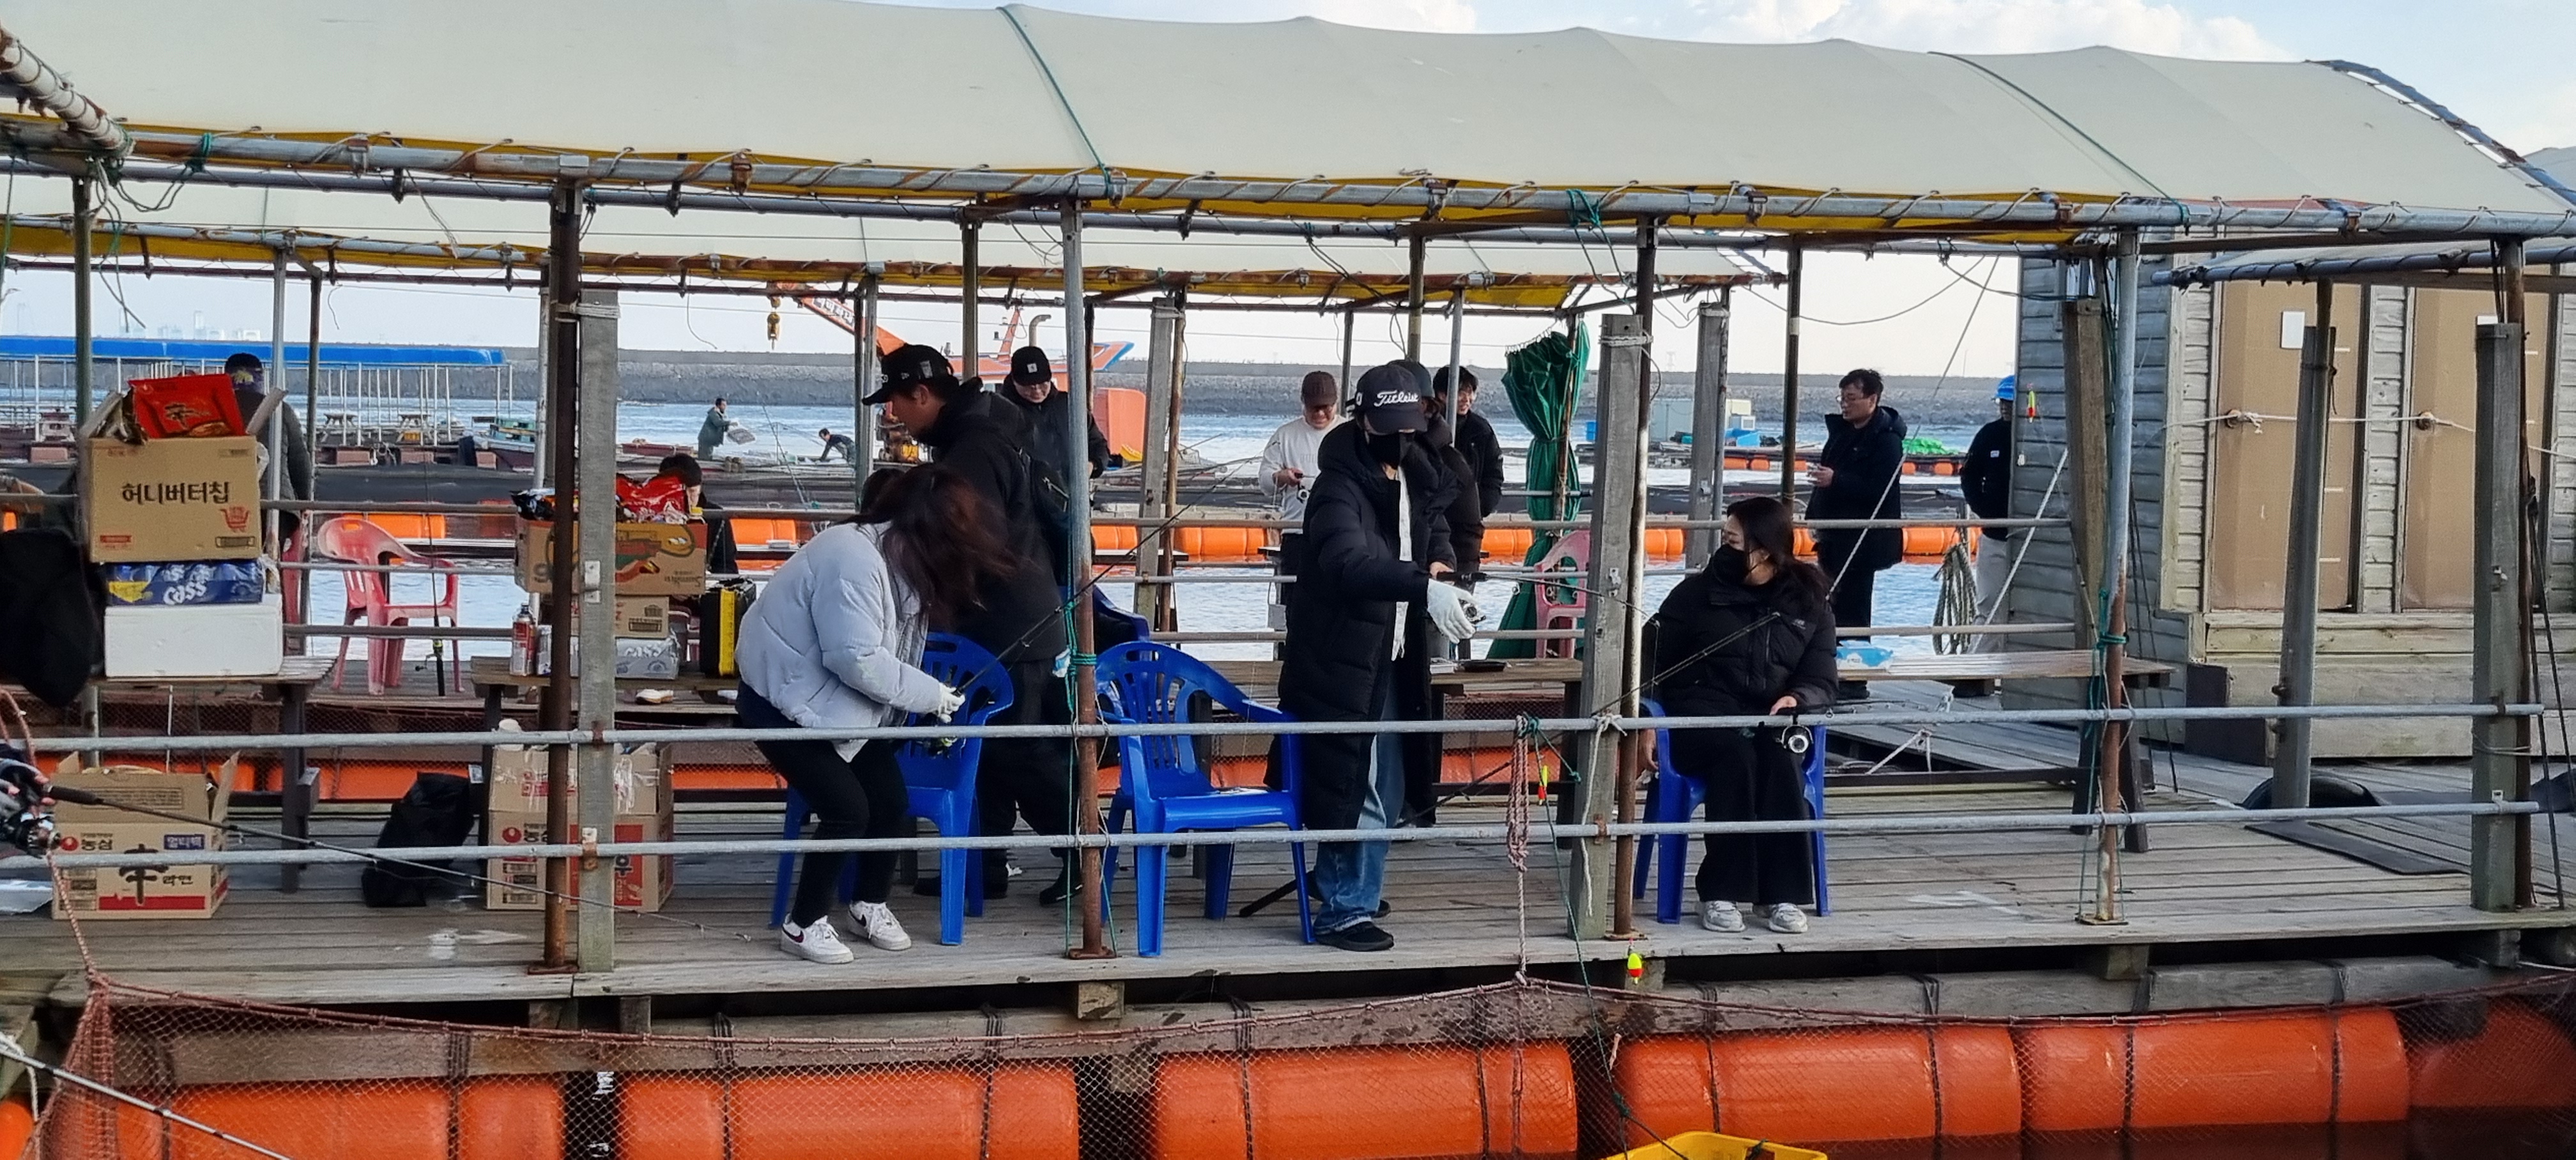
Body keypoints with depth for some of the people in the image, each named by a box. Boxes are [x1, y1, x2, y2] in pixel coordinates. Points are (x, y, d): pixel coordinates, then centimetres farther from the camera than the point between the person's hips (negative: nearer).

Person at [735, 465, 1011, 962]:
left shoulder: (899, 561, 4)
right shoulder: (855, 559, -28)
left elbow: (892, 652, 6)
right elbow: (856, 657, -31)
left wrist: (930, 706, -5)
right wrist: (929, 695, -22)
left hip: (839, 704, 9)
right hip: (785, 701, -9)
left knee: (891, 800, 2)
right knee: (848, 810, -15)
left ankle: (871, 905, 23)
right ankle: (803, 924, 1)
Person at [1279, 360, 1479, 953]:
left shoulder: (1419, 475, 6)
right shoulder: (1340, 487, -20)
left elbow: (1436, 528, 26)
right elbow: (1350, 564, -37)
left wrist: (1441, 561, 2)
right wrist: (1423, 587, -51)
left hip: (1392, 659, 8)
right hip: (1340, 660, -8)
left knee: (1385, 792, 16)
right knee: (1355, 790, -5)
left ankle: (1336, 881, 33)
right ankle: (1344, 911, 7)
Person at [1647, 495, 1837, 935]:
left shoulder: (1809, 603, 10)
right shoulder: (1700, 592, 8)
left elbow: (1821, 684, 5)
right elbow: (1653, 653, 10)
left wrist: (1796, 699, -16)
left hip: (1774, 718, 1)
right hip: (1706, 713, -1)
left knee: (1780, 759, -34)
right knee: (1735, 755, -35)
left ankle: (1781, 893, -31)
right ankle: (1721, 892, -33)